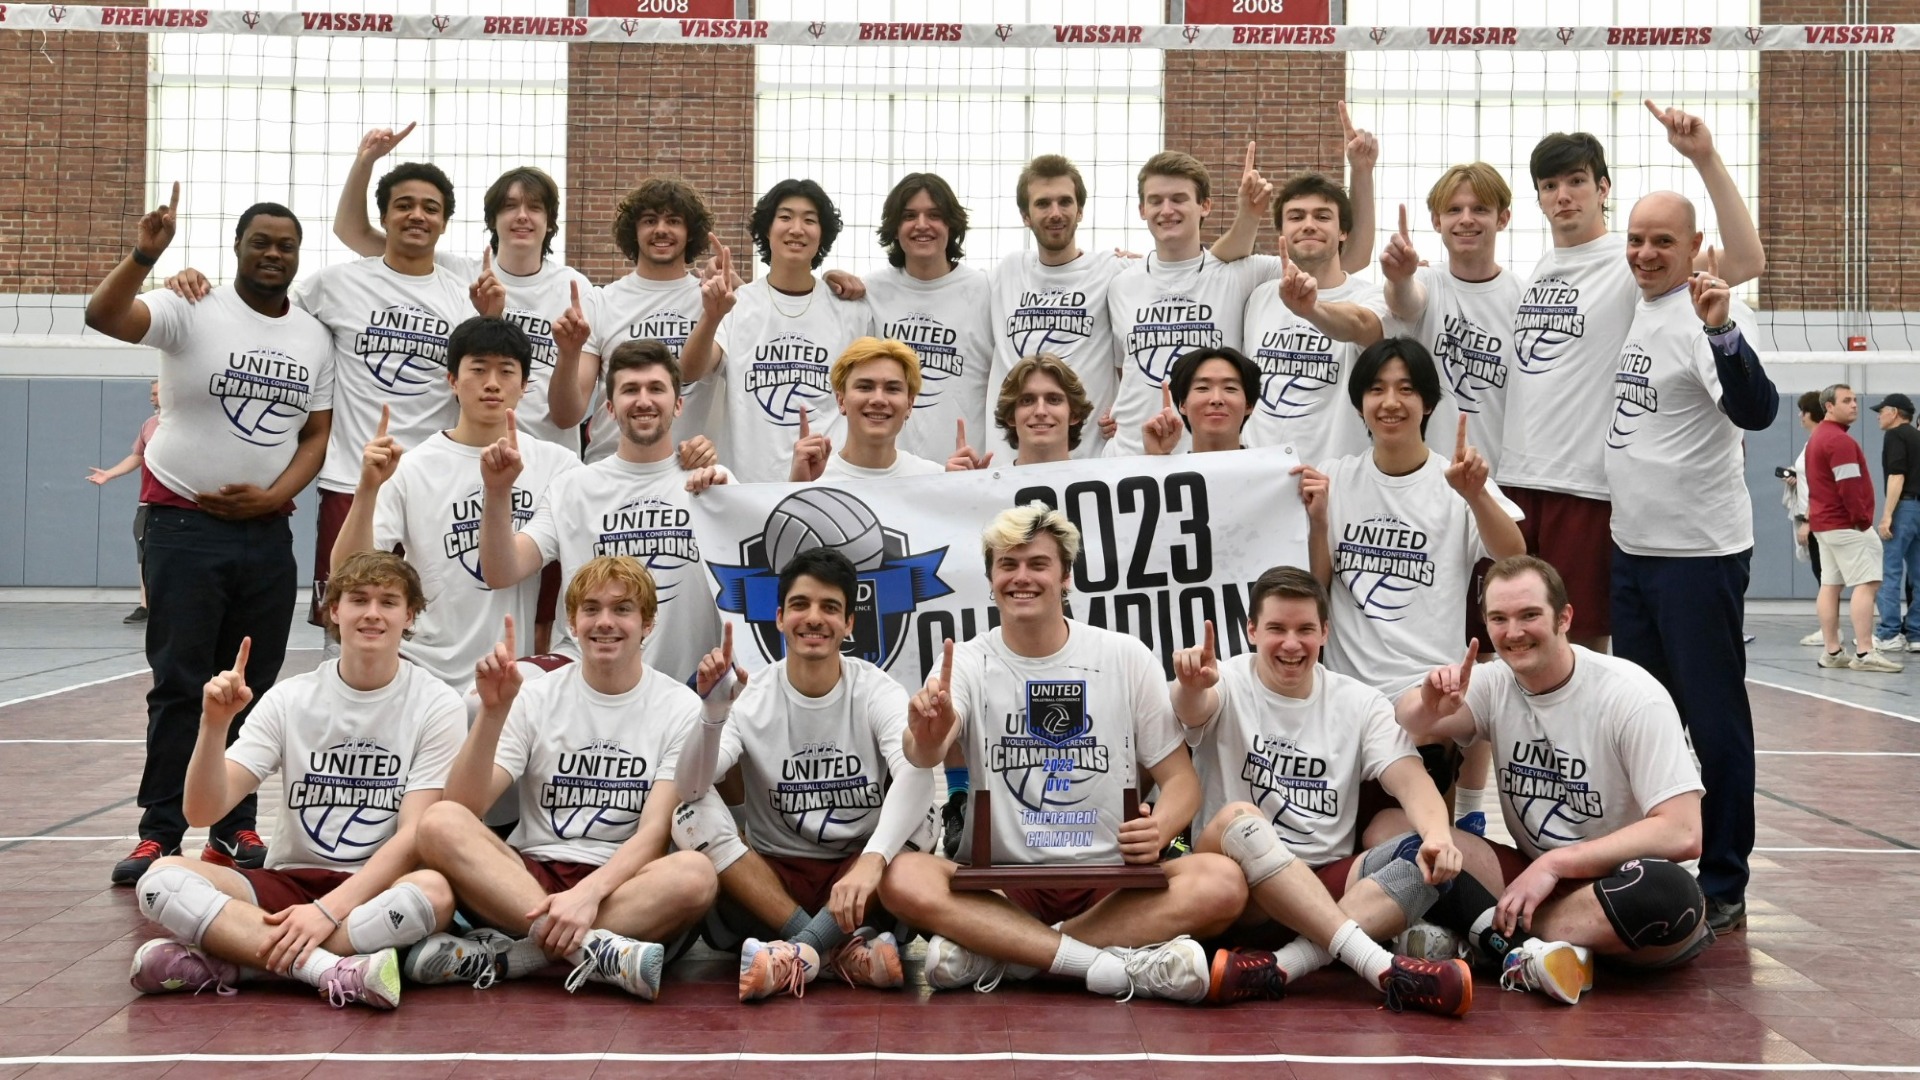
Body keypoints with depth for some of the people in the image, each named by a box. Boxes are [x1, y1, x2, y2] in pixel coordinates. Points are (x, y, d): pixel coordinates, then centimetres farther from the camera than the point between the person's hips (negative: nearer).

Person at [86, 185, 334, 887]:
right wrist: (145, 253, -39)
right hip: (185, 525, -4)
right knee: (180, 684, -3)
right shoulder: (193, 312, -6)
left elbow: (318, 434, 9)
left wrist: (274, 495, -6)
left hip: (267, 531, 4)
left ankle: (234, 828, 18)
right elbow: (103, 316, -23)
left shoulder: (314, 338, 8)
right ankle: (160, 833, 3)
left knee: (253, 685, 8)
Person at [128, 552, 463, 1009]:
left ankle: (220, 961, -30)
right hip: (287, 882, 3)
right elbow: (203, 812, -4)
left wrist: (329, 910, -24)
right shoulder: (291, 698, 3)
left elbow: (414, 836, -12)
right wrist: (214, 724, -21)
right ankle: (332, 970, -37)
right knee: (162, 877, -23)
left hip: (376, 887, -2)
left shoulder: (436, 705, -4)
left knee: (435, 890, -37)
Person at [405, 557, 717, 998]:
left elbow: (656, 833, -8)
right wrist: (493, 711, -18)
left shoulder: (679, 708, 2)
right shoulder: (535, 698, 7)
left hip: (623, 885, -1)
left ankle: (502, 956, -30)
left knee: (694, 873, -34)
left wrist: (589, 892, -25)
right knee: (441, 822, -25)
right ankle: (593, 947, -34)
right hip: (530, 877, 2)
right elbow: (466, 807, -5)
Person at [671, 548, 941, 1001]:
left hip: (860, 883, -1)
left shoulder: (877, 692, -7)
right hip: (770, 883, 1)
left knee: (918, 818, -26)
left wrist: (872, 860, -44)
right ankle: (844, 947, -30)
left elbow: (916, 775, -27)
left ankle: (803, 949, -30)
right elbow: (690, 788, -19)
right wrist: (714, 710, -37)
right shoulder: (752, 697, -5)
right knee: (693, 815, -23)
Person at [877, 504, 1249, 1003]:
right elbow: (923, 755, -18)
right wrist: (926, 738, -44)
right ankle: (1111, 965, -31)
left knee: (1223, 882, -28)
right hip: (1005, 883, -1)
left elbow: (1180, 777, 4)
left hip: (1112, 883, 1)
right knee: (902, 879, -30)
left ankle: (996, 953, -23)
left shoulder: (1127, 658, 3)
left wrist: (1160, 828, -19)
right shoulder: (968, 663, 1)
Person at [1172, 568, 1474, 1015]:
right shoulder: (1228, 684, -1)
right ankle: (1379, 965, -45)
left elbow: (1409, 778, -6)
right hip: (1242, 887, -3)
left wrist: (1437, 832, -29)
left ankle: (1280, 966, -40)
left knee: (1429, 856, -23)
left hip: (1330, 883, 3)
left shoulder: (1360, 704, 7)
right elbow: (1192, 710, -25)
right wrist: (1191, 685, -50)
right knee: (1238, 819, -35)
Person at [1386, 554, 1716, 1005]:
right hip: (1534, 877, 5)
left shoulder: (1632, 696, -14)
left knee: (1670, 892, -40)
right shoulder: (1494, 684, 1)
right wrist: (1429, 709, -29)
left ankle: (1490, 932, -29)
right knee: (1388, 827, -15)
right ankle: (1517, 947, -30)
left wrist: (1554, 864, -23)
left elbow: (1682, 833, -20)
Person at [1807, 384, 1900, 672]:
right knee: (1867, 583, -11)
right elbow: (1849, 487, -21)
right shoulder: (1840, 440, -15)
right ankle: (1864, 653, -16)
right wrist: (1863, 520, -15)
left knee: (1830, 585, 8)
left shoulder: (1817, 438, 17)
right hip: (1845, 525, -10)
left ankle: (1831, 652, 9)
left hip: (1823, 523, 10)